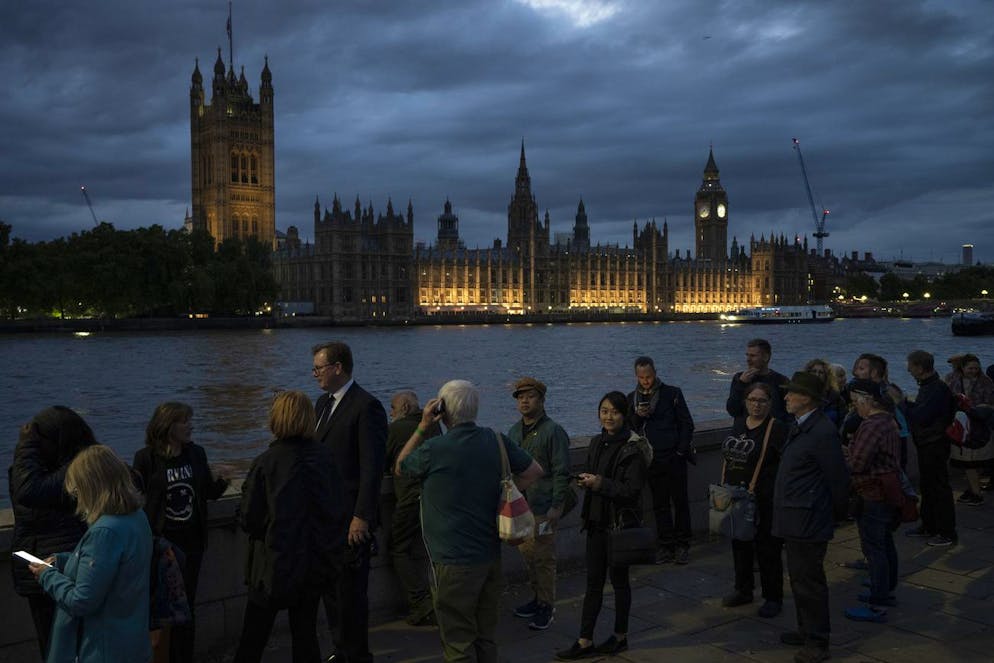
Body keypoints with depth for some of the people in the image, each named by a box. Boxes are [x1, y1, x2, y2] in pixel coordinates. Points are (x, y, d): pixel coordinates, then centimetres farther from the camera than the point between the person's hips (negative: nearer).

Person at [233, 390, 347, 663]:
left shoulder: (266, 463, -16)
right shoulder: (326, 456, -6)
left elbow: (248, 520, -11)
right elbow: (340, 510, -1)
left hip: (275, 566, -3)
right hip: (316, 565, 4)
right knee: (305, 635, 15)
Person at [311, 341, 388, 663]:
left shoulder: (367, 406, -14)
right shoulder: (323, 402, 13)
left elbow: (372, 466, -18)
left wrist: (362, 516, -20)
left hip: (351, 517, -9)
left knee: (351, 591, 1)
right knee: (331, 587, 17)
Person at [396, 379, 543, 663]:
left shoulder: (434, 449, -16)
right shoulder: (496, 441, 0)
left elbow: (400, 468, 5)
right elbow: (534, 471, 11)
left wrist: (423, 426, 2)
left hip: (455, 562, -6)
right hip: (491, 555, 6)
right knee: (485, 637, 19)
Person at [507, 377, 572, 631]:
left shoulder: (553, 431, -10)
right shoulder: (514, 431, 12)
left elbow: (561, 473, -12)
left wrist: (556, 506, -16)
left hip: (543, 507, -7)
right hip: (520, 505, 7)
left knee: (543, 558, -2)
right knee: (527, 554, 13)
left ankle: (546, 607, 10)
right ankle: (538, 598, 29)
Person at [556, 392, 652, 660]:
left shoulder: (633, 449, -14)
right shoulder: (597, 443, 7)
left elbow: (632, 490, -17)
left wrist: (601, 484, -24)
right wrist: (585, 482, -3)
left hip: (620, 522, -6)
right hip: (597, 519, 6)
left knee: (618, 578, 8)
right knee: (593, 581, 9)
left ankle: (620, 636, 26)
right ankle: (585, 641, 15)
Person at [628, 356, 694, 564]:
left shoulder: (672, 393, 1)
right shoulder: (632, 398, 10)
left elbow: (687, 424, 3)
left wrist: (681, 450, -6)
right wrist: (637, 416, -11)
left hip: (673, 457, -3)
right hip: (651, 461, 3)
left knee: (680, 501, 2)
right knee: (660, 504, 6)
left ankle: (682, 545, 11)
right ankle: (666, 546, 13)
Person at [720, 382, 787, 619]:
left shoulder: (776, 428, -11)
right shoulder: (738, 424, 10)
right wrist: (725, 489, 17)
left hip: (765, 501, -7)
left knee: (767, 550, 2)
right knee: (740, 545, 17)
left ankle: (773, 598, 16)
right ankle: (743, 590, 33)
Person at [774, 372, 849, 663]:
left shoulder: (822, 432, -21)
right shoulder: (799, 428, 12)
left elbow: (838, 478, -16)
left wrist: (837, 510, -4)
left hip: (808, 523, -10)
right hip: (795, 520, 10)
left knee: (809, 581, 0)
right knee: (799, 578, 20)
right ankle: (807, 630, 34)